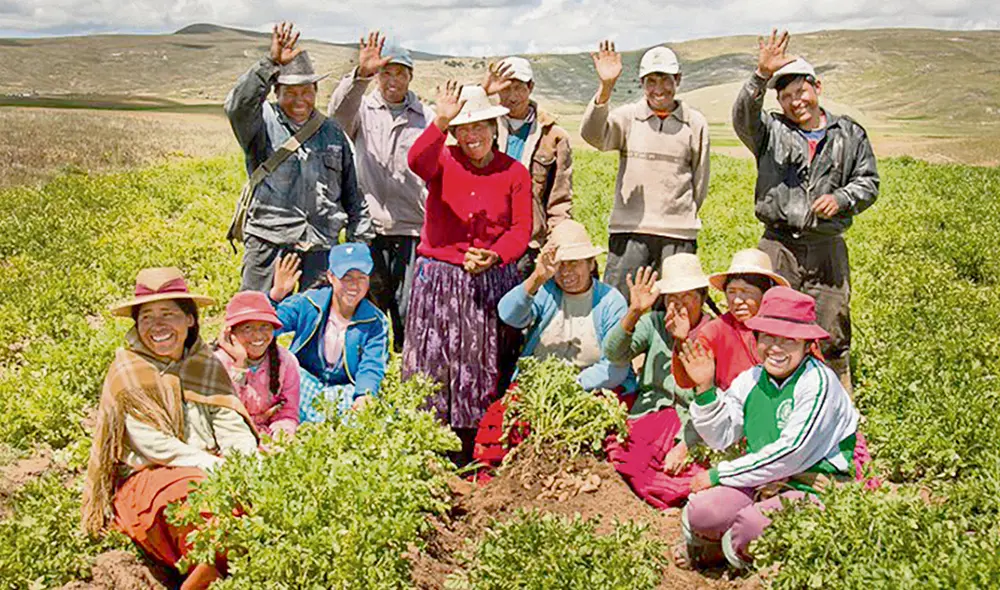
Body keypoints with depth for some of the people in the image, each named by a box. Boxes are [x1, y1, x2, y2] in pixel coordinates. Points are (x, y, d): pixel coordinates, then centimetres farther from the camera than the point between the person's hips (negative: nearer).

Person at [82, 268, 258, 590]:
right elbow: (152, 443, -11)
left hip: (212, 470, 4)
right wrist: (211, 464, -22)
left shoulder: (207, 365, 12)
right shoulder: (127, 371, -1)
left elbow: (231, 426, 4)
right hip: (146, 478, -4)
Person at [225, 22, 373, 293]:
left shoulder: (333, 133, 17)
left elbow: (354, 196, 19)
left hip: (321, 246, 3)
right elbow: (237, 106, -19)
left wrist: (360, 245, 14)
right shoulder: (263, 123, 6)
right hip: (270, 242, -3)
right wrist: (271, 64, -28)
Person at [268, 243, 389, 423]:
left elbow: (371, 367, -12)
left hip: (344, 391, 0)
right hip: (302, 382, 1)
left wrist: (364, 395, -33)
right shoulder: (307, 303, -4)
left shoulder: (376, 322, -4)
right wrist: (276, 295, -31)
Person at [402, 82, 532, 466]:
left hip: (494, 281, 1)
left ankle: (471, 453, 16)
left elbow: (521, 229, 1)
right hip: (440, 279, -1)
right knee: (435, 362, 0)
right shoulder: (443, 161, 1)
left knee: (483, 367, 5)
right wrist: (440, 123, -36)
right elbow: (417, 161, -23)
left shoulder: (514, 172, 5)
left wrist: (495, 256, -16)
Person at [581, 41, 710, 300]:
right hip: (628, 231, -1)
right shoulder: (628, 116, 3)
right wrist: (606, 87, -28)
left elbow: (700, 181, 15)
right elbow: (593, 136, -17)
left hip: (678, 237, 1)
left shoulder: (695, 123, 8)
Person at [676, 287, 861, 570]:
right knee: (699, 511, -23)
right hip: (760, 482, 5)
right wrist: (705, 388, -6)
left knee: (752, 526, -33)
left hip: (813, 489, -5)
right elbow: (721, 437, 11)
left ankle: (739, 549, 4)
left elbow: (791, 453, -20)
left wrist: (718, 474, -14)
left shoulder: (818, 383, -15)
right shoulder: (750, 379, 5)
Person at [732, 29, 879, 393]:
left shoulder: (849, 135, 12)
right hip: (779, 245, -1)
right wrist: (762, 76, -31)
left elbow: (868, 182, 13)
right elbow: (743, 117, -15)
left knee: (832, 336, 8)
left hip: (828, 248, 1)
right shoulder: (771, 132, 6)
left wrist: (841, 199, -8)